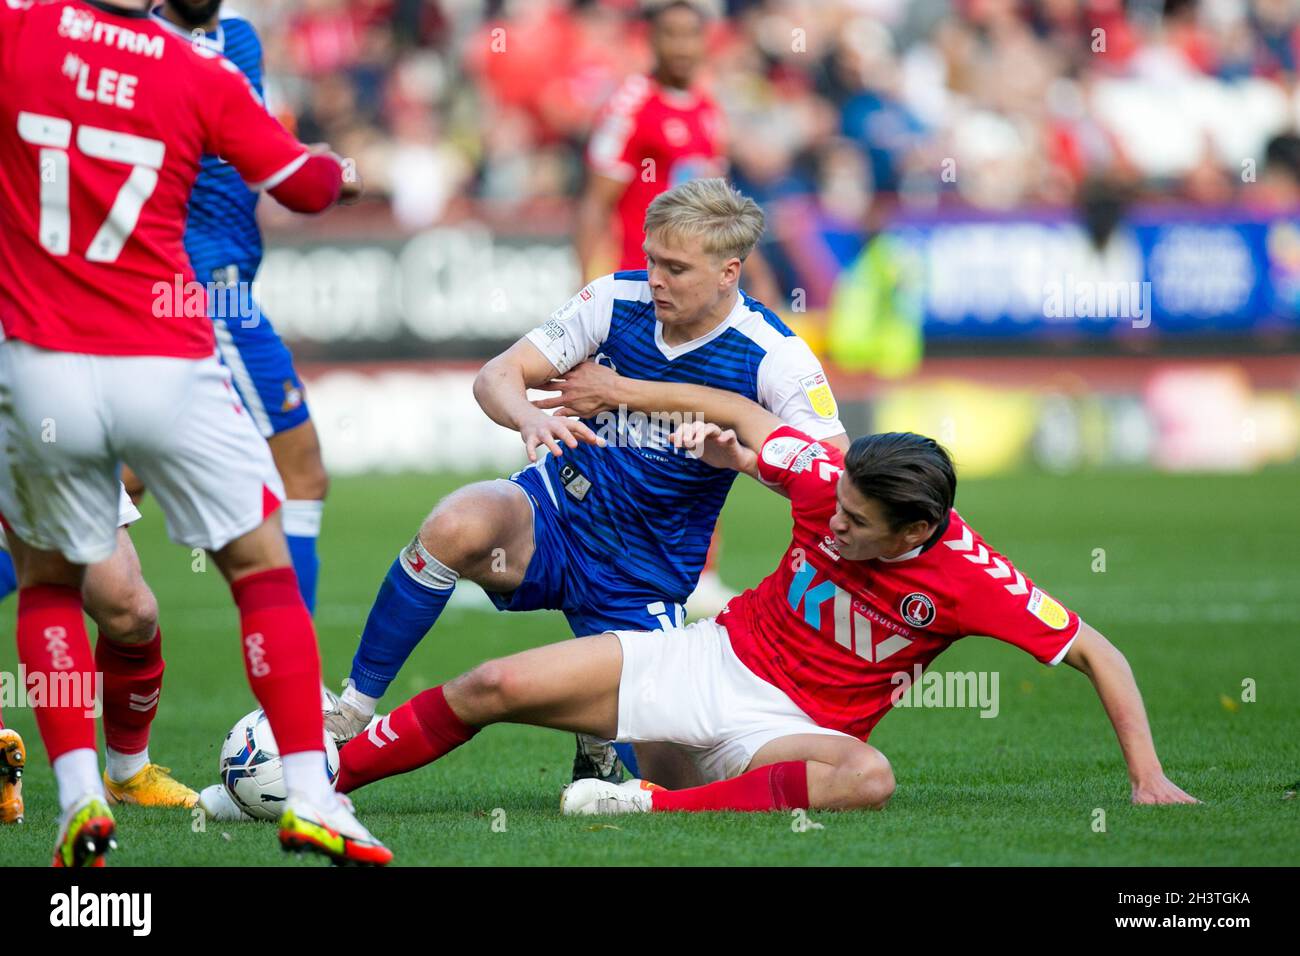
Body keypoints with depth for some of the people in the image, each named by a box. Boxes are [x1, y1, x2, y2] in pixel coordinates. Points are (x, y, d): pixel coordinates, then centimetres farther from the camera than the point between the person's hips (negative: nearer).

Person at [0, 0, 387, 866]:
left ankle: (80, 796, 5)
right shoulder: (204, 75, -2)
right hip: (169, 369, 0)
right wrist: (344, 173, 29)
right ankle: (310, 795, 3)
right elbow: (305, 184, 6)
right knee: (262, 567, 12)